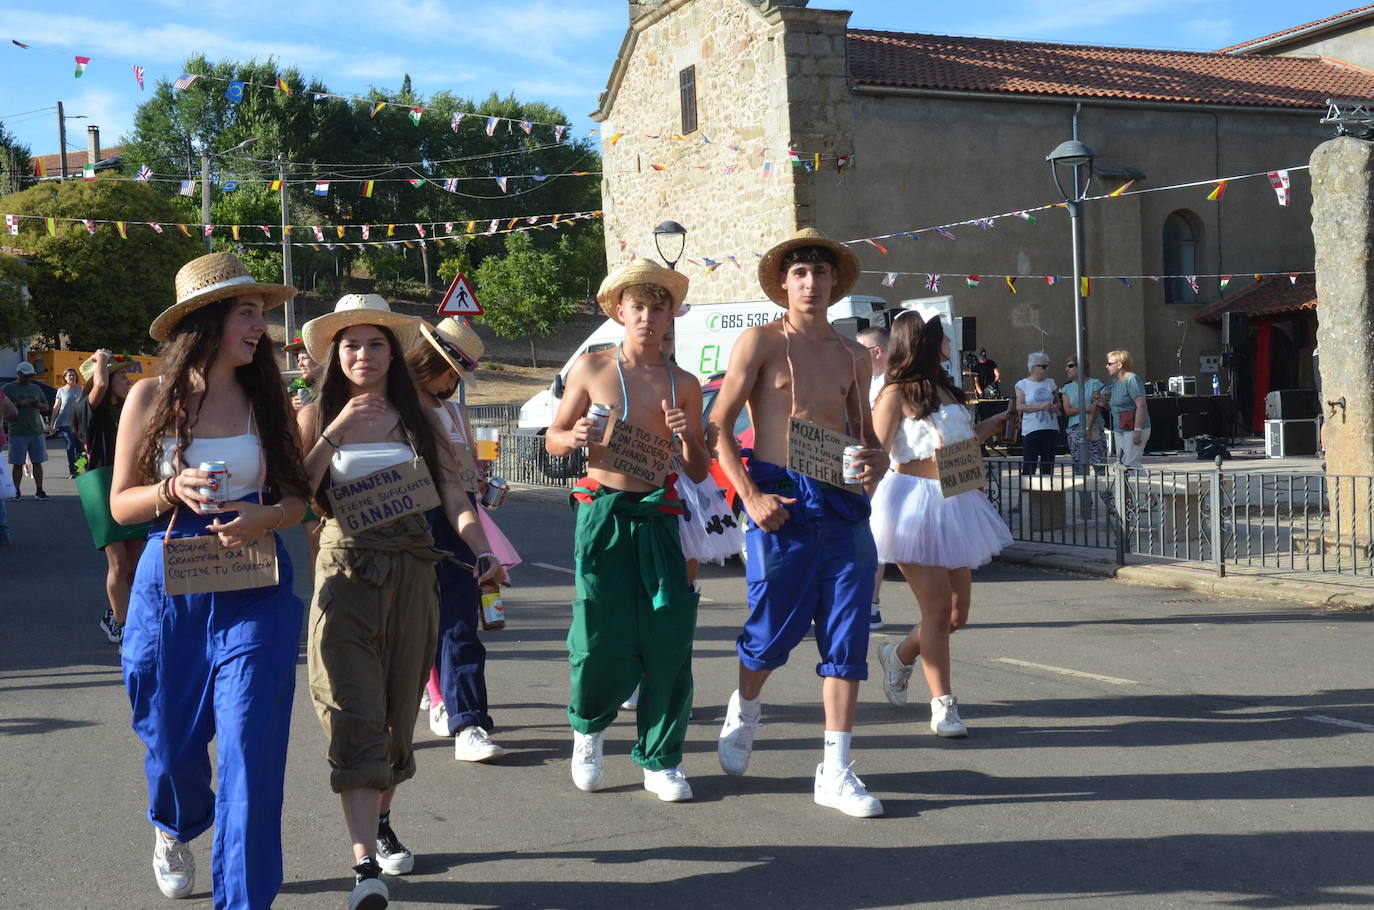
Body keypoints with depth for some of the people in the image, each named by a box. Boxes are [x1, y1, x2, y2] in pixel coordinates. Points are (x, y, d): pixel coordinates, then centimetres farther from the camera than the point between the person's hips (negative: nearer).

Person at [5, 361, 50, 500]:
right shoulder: (8, 388, 2)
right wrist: (20, 404, -17)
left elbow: (46, 408, 18)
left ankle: (39, 490, 7)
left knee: (37, 462, 3)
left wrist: (39, 405, -4)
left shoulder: (36, 388, 14)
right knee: (17, 463, -1)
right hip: (17, 432, -3)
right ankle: (17, 491, 5)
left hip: (37, 431, 3)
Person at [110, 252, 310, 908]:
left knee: (249, 748, -6)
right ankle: (175, 829, 49)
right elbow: (121, 504, 2)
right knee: (171, 740, 14)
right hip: (170, 588, 0)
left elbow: (296, 496, 6)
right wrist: (174, 491, -17)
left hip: (255, 592, 0)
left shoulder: (265, 399, 2)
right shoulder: (151, 398, -2)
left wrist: (263, 518, -16)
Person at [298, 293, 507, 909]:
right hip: (346, 573, -3)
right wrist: (336, 432, -17)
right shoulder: (317, 417, 3)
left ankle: (380, 822, 34)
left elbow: (451, 494, 1)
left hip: (411, 573, 3)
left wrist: (483, 550, -15)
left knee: (398, 708, 12)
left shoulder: (416, 417, 8)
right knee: (355, 714, -10)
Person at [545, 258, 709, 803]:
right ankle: (588, 724, 25)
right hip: (602, 513, -2)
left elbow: (699, 474, 12)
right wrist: (574, 439, -11)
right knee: (602, 638, -7)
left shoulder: (684, 385, 9)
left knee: (668, 639, -3)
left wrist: (687, 437, -8)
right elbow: (553, 439, 11)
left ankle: (660, 759, 13)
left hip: (659, 517, 2)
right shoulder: (591, 369, 5)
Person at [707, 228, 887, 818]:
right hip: (779, 501, -4)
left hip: (842, 503, 4)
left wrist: (876, 462, -2)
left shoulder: (852, 355, 14)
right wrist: (750, 496, -14)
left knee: (847, 635, 1)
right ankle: (744, 709, 36)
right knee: (774, 629, 4)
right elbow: (718, 426, -4)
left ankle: (836, 771, 8)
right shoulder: (762, 342, 1)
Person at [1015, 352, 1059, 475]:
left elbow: (1057, 401, 23)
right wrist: (1041, 406, -18)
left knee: (1048, 463, 6)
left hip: (1051, 428, 5)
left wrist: (1056, 406, -2)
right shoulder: (1023, 384, 1)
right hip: (1031, 429, -4)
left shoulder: (1050, 383, 14)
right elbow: (1019, 406, -8)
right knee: (1029, 465, -8)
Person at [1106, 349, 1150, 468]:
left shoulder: (1132, 380, -13)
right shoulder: (1115, 381, 15)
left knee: (1131, 464, -13)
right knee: (1121, 464, 6)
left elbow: (1141, 406, -19)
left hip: (1134, 429, -9)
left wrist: (1137, 430, -25)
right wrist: (1105, 404, 6)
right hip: (1120, 430, 9)